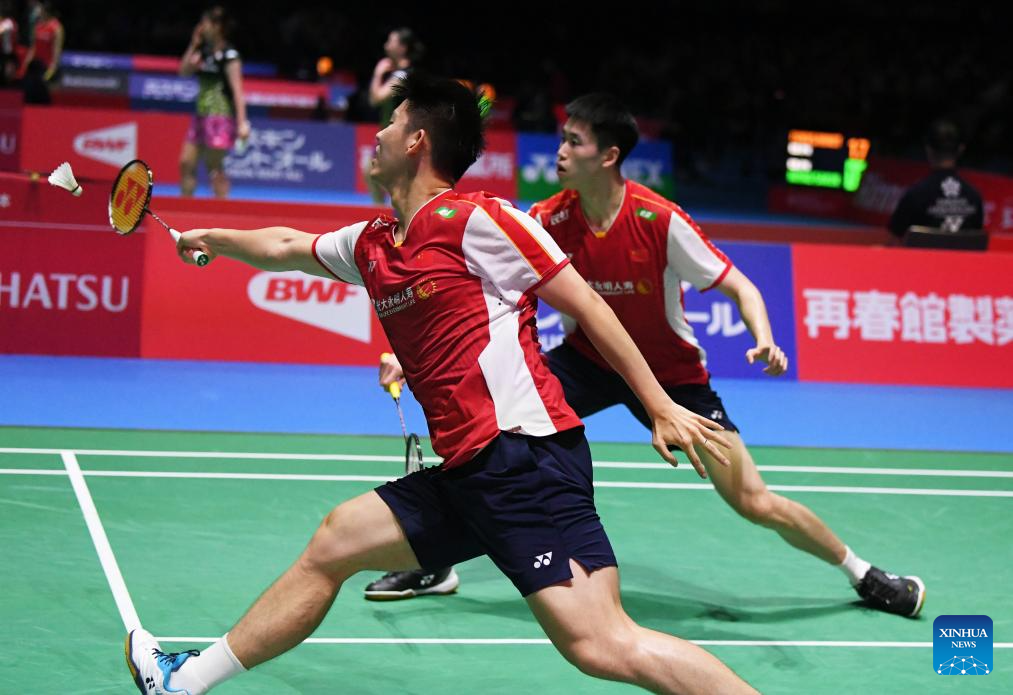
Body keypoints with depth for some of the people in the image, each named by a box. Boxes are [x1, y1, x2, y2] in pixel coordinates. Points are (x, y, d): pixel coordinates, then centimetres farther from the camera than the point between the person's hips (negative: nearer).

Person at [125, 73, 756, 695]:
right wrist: (209, 238, 52)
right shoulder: (372, 246, 17)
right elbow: (286, 246, 37)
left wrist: (662, 408, -9)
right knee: (335, 541, 18)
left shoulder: (475, 218, -7)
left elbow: (587, 305, -6)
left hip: (526, 454, -9)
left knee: (600, 644, -20)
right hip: (464, 471, 9)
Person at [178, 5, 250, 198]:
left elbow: (237, 90, -15)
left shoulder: (229, 55, -12)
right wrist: (193, 44, 3)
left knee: (215, 168, -5)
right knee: (186, 163, 7)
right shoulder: (204, 51, 12)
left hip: (220, 117, -9)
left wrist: (242, 123, -20)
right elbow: (184, 71, 11)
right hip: (202, 116, 9)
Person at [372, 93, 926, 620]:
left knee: (754, 502, -7)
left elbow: (738, 287, -18)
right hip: (588, 358, 3)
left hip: (671, 372, -3)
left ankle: (859, 572, 18)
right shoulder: (548, 220, -16)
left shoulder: (661, 222, -26)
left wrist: (765, 341, -38)